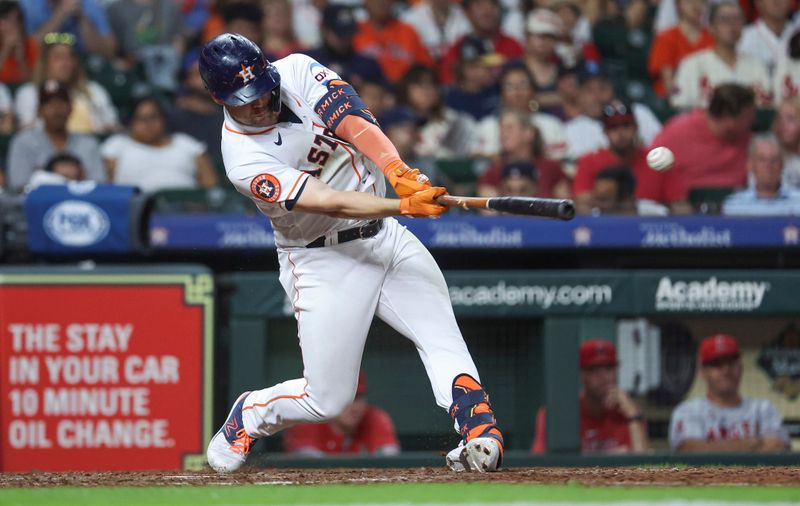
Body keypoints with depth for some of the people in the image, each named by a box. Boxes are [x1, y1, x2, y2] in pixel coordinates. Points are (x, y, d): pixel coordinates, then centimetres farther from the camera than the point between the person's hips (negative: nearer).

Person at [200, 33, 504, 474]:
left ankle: (480, 434, -31)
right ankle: (248, 416, 26)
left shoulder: (296, 72, -6)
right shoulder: (243, 159, -20)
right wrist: (406, 205, -40)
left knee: (440, 336, -18)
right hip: (323, 262, -5)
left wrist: (398, 172, -38)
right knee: (327, 400, -1)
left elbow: (353, 120, -21)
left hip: (384, 235, 5)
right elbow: (329, 203, -29)